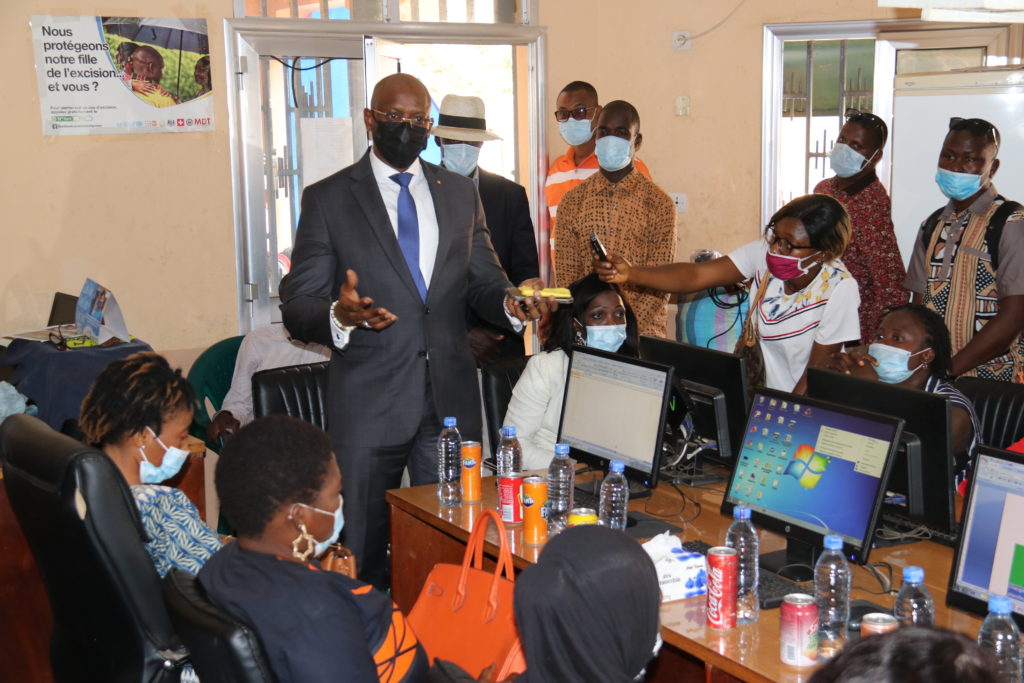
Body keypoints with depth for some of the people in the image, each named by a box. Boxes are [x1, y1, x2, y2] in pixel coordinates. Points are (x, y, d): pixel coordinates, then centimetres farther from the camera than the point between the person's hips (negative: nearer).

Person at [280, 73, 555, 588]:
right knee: (363, 557, 7)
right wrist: (340, 314, -26)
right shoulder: (327, 199, 1)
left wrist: (512, 304, -9)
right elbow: (297, 307, -3)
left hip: (452, 400, 3)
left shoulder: (460, 193, 12)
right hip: (368, 405, -3)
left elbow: (482, 284, 14)